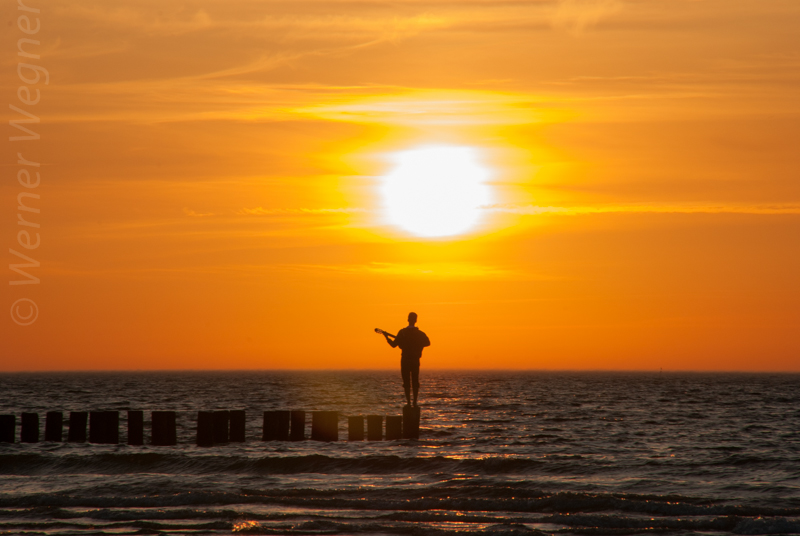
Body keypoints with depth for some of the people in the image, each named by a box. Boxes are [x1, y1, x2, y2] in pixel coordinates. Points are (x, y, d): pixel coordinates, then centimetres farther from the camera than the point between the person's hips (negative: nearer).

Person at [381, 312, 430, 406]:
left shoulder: (402, 332, -8)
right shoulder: (419, 333, -3)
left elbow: (394, 344, -7)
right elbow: (428, 342, 5)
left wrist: (386, 336, 7)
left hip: (405, 360, -1)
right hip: (415, 360, 1)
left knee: (406, 382, 2)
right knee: (415, 382, 9)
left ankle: (408, 402, -3)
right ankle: (415, 402, 4)